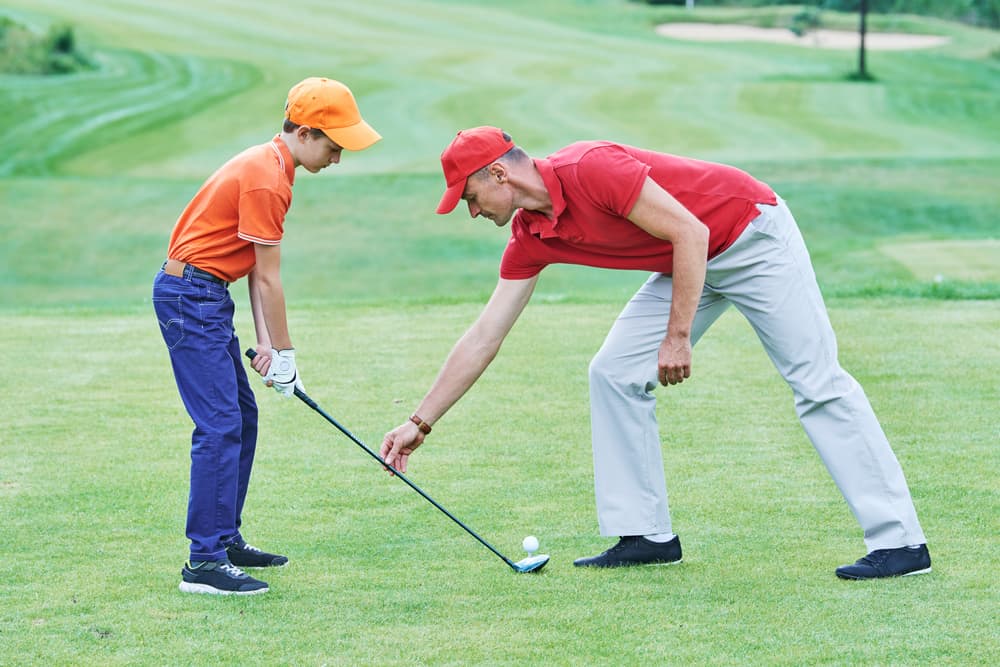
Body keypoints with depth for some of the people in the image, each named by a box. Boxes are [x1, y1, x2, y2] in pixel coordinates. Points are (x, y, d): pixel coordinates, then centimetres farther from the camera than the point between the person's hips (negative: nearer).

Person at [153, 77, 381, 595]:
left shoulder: (268, 165, 13)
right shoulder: (267, 180, -19)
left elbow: (256, 269, 11)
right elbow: (268, 277, -15)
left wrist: (265, 341, 6)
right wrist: (283, 352, -8)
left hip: (205, 296, 11)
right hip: (191, 295, -11)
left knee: (242, 417, 16)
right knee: (220, 426, -14)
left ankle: (226, 539, 25)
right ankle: (205, 563, -15)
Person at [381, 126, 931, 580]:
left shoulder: (589, 169, -26)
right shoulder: (530, 237, 0)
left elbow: (689, 231, -26)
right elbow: (484, 338, 4)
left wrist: (679, 336, -25)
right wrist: (419, 423, 3)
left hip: (753, 236, -9)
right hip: (690, 265, 9)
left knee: (816, 380, -13)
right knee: (614, 373, 1)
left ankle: (900, 542, -15)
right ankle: (647, 536, 4)